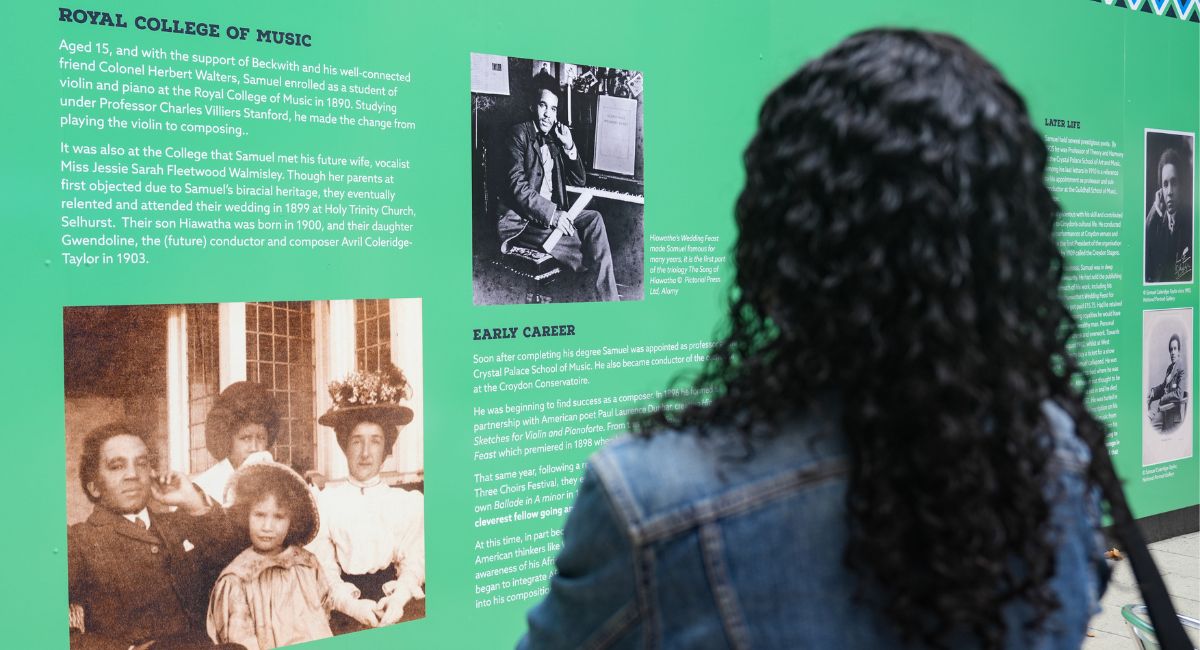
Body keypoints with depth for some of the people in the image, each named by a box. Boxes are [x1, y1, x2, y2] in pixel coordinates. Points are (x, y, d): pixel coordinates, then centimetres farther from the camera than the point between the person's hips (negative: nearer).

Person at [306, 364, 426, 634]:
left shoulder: (410, 502, 11)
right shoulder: (324, 502, 8)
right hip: (344, 614, -2)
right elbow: (323, 569, 0)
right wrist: (352, 604, -16)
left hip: (397, 611, 2)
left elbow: (414, 562, 4)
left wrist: (398, 598, -16)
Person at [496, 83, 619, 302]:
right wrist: (552, 214, -23)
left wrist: (569, 147, 4)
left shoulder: (554, 139, 17)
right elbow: (517, 186, -15)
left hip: (552, 214, 7)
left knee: (594, 219, -21)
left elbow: (579, 181, 20)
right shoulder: (519, 134, -4)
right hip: (521, 219, -7)